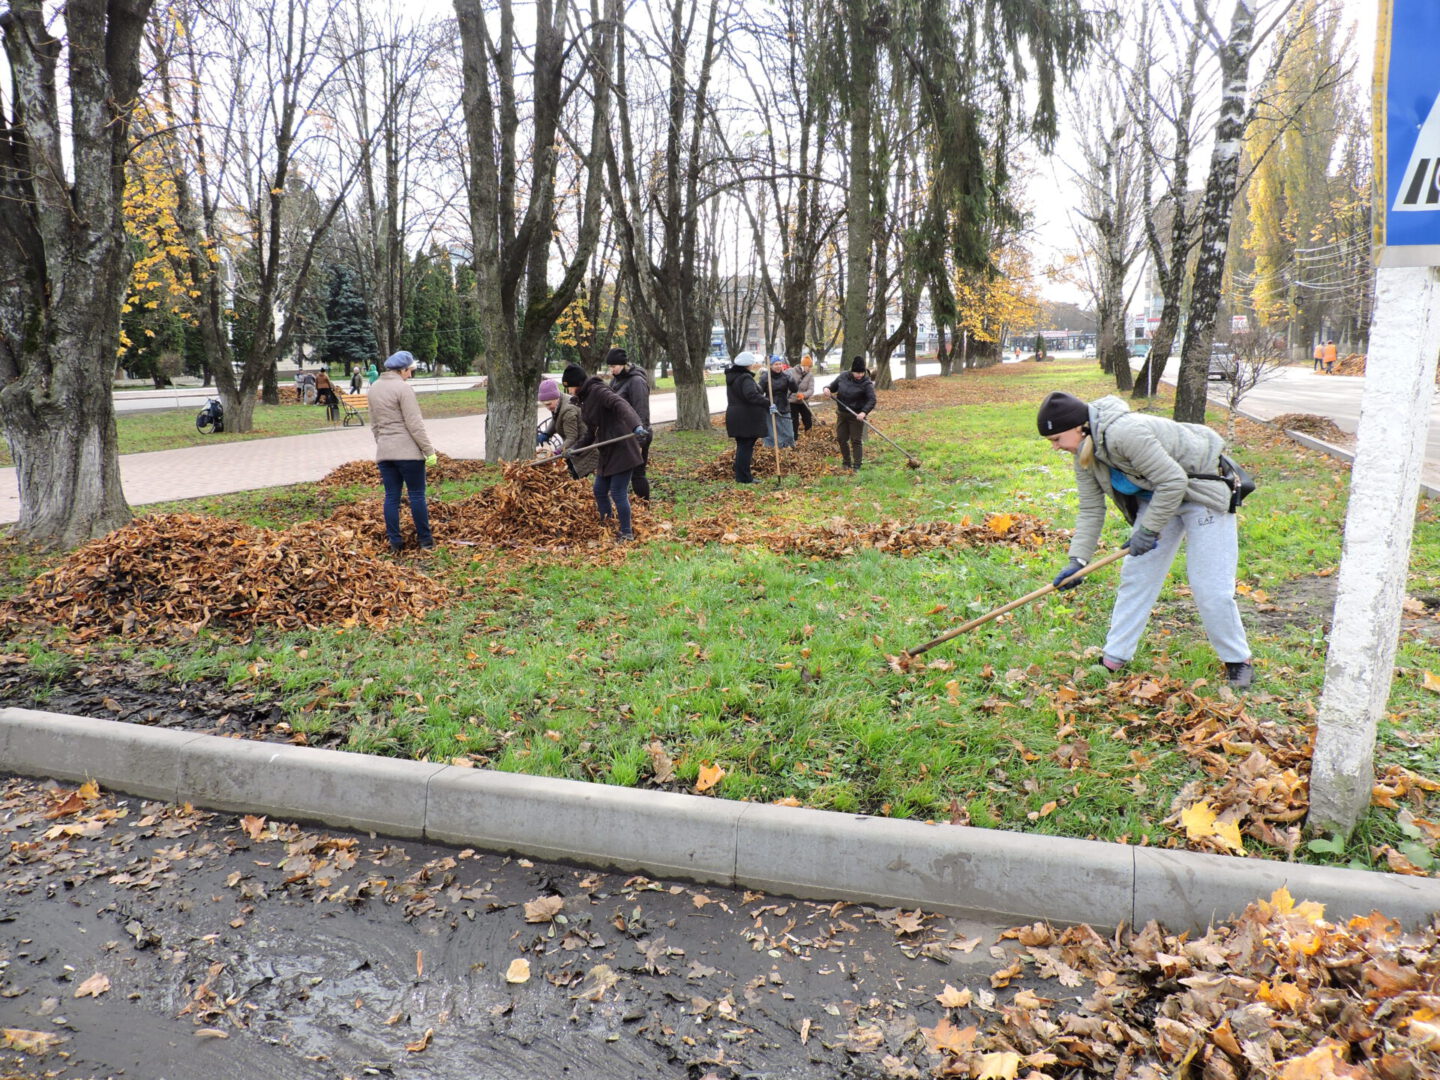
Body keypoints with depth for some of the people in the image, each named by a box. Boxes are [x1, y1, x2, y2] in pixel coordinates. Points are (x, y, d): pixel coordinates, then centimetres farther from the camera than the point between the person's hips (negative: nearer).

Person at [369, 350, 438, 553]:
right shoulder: (403, 388, -12)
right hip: (407, 451, -7)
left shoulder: (374, 388, 12)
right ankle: (425, 539, 7)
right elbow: (414, 424, -15)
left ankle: (395, 542, 10)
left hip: (384, 452, 7)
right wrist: (429, 450, -11)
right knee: (417, 495, 1)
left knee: (391, 496, 8)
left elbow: (374, 424, 19)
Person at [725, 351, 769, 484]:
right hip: (747, 418, -9)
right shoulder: (745, 378, -18)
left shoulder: (732, 376, 12)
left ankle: (741, 475, 23)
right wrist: (767, 403, -34)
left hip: (735, 417, 9)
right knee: (746, 447, -4)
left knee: (742, 446, 16)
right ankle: (744, 477, -1)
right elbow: (752, 395, -34)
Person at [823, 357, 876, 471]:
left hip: (856, 415, -5)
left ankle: (857, 466, 8)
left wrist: (864, 412, -35)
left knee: (856, 440, 0)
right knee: (842, 439, 11)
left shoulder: (866, 383, -15)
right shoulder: (843, 377, 0)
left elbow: (872, 400, -21)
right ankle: (846, 463, 26)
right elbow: (833, 386, 14)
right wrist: (827, 389, -10)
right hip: (842, 414, 5)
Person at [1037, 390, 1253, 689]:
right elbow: (1091, 510, -2)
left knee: (1211, 587, -7)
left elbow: (1173, 482, -32)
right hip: (1155, 497, 8)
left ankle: (1237, 660, 14)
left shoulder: (1124, 432, -35)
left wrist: (1148, 530, -23)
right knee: (1136, 575, 5)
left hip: (1201, 490, -8)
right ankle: (1114, 657, 13)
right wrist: (1077, 559, -10)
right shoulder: (1084, 454, -7)